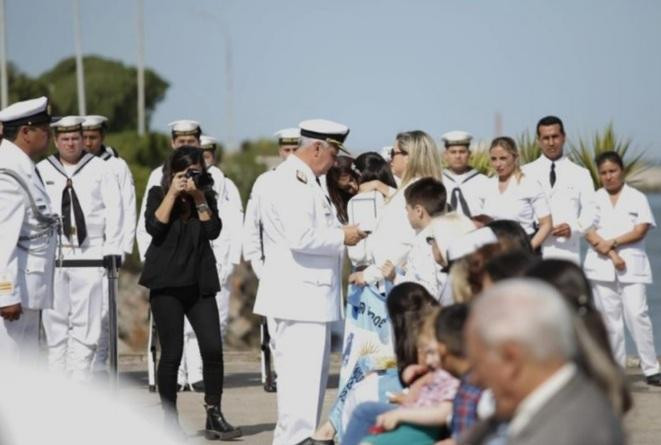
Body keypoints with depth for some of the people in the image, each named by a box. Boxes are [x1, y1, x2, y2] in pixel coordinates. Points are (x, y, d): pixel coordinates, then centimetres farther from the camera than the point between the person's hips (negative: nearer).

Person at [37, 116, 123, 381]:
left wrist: (113, 248, -5)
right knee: (55, 317, 1)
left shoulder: (99, 170, 7)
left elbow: (114, 208, 3)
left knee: (87, 319, -3)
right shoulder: (41, 171, 8)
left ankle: (80, 377, 1)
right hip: (52, 253, 1)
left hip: (90, 252, -1)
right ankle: (56, 376, 6)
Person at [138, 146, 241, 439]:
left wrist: (199, 198, -9)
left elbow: (213, 230, -3)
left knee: (213, 348, -8)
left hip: (199, 283, 2)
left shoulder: (206, 196, 11)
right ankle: (170, 421, 7)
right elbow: (154, 226, -12)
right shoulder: (158, 194, 5)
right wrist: (173, 194, -11)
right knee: (171, 353, -1)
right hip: (167, 283, -2)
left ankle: (214, 415, 2)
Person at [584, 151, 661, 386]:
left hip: (632, 265, -2)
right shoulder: (594, 199, 10)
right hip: (602, 266, 2)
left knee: (637, 314, -12)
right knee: (610, 318, 2)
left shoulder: (637, 198, 7)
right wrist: (612, 255, -12)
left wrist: (612, 243, -12)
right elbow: (588, 232, -1)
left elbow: (641, 230, -3)